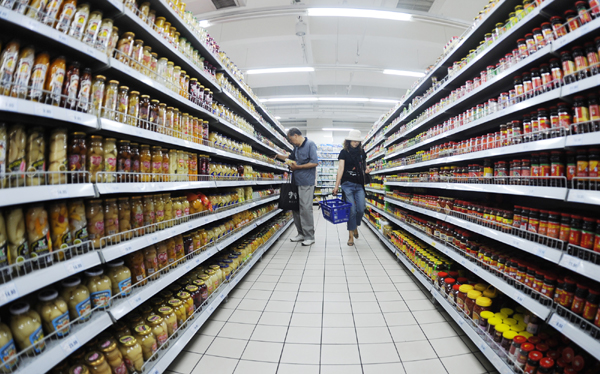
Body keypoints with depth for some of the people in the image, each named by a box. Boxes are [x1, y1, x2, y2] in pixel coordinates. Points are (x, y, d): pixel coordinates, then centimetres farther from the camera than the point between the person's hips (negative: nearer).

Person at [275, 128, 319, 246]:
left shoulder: (310, 144, -7)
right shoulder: (297, 147, 17)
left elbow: (315, 163, -16)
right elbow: (290, 157, 37)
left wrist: (297, 167, -13)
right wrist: (277, 156, 29)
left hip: (306, 183, -8)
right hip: (296, 182, 9)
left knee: (306, 208, -7)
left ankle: (309, 236, 2)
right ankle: (301, 233, 21)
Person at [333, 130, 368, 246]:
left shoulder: (361, 152, 11)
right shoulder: (344, 152, -1)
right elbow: (340, 169, -9)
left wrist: (366, 169, 4)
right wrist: (336, 186, -15)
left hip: (359, 185, 4)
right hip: (347, 184, -3)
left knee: (361, 209, -2)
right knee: (351, 210, -4)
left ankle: (355, 227, 27)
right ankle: (351, 235, 9)